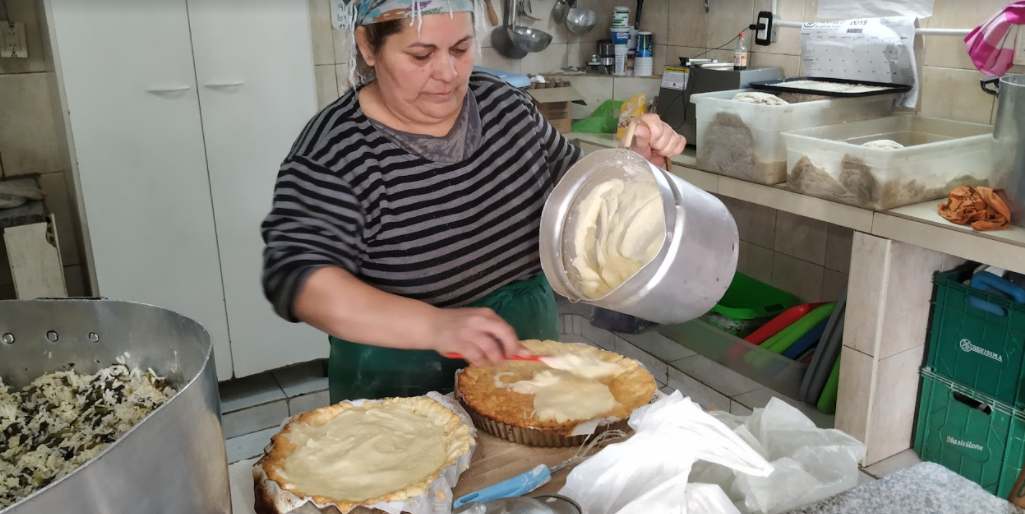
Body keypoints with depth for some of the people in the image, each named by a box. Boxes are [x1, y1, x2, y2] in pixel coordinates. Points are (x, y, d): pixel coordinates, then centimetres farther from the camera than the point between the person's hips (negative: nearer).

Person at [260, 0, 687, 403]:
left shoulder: (506, 104, -2)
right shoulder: (334, 150, -18)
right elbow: (297, 278, -29)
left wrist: (637, 161, -9)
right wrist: (435, 326, -41)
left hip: (526, 349, 5)